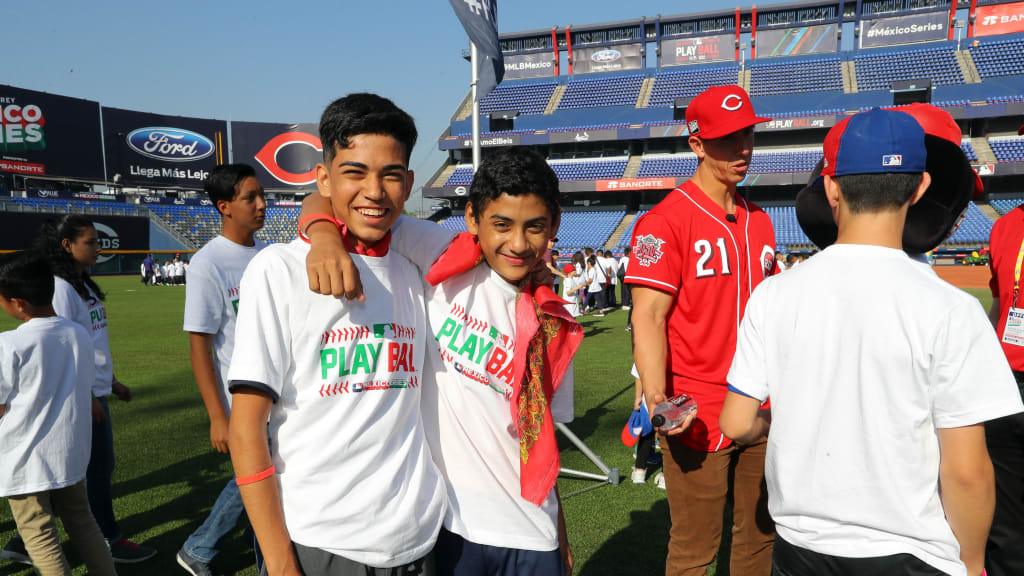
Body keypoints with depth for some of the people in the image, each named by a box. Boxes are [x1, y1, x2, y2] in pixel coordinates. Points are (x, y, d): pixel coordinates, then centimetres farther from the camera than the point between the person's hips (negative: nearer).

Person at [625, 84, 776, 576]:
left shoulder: (759, 222, 12)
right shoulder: (665, 221, -12)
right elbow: (648, 318, -17)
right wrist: (658, 400, -29)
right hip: (698, 418, -7)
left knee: (761, 534, 18)